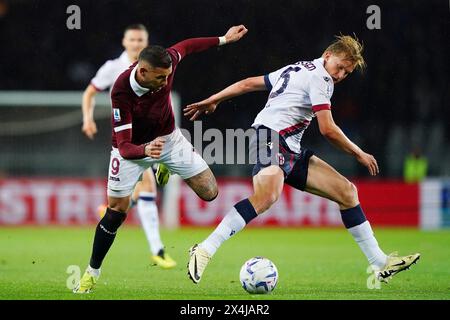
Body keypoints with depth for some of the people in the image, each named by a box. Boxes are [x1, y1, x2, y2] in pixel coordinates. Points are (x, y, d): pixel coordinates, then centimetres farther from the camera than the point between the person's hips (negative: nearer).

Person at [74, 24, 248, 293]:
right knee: (117, 210, -8)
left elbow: (185, 46, 0)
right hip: (132, 146, -4)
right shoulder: (121, 92, -37)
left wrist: (223, 40, 9)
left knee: (210, 192, -3)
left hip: (169, 138, 4)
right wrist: (145, 150, -60)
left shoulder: (167, 63, -25)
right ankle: (93, 272, 12)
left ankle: (166, 169, 29)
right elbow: (124, 146, -39)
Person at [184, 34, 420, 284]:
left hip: (291, 150, 11)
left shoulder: (296, 69, 24)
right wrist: (359, 154, 1)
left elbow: (247, 84, 26)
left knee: (347, 191, 8)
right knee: (268, 196, -38)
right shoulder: (319, 77, -5)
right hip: (272, 137, -11)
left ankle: (380, 264, 9)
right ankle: (205, 250, -44)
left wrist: (212, 101, 33)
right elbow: (327, 129, -11)